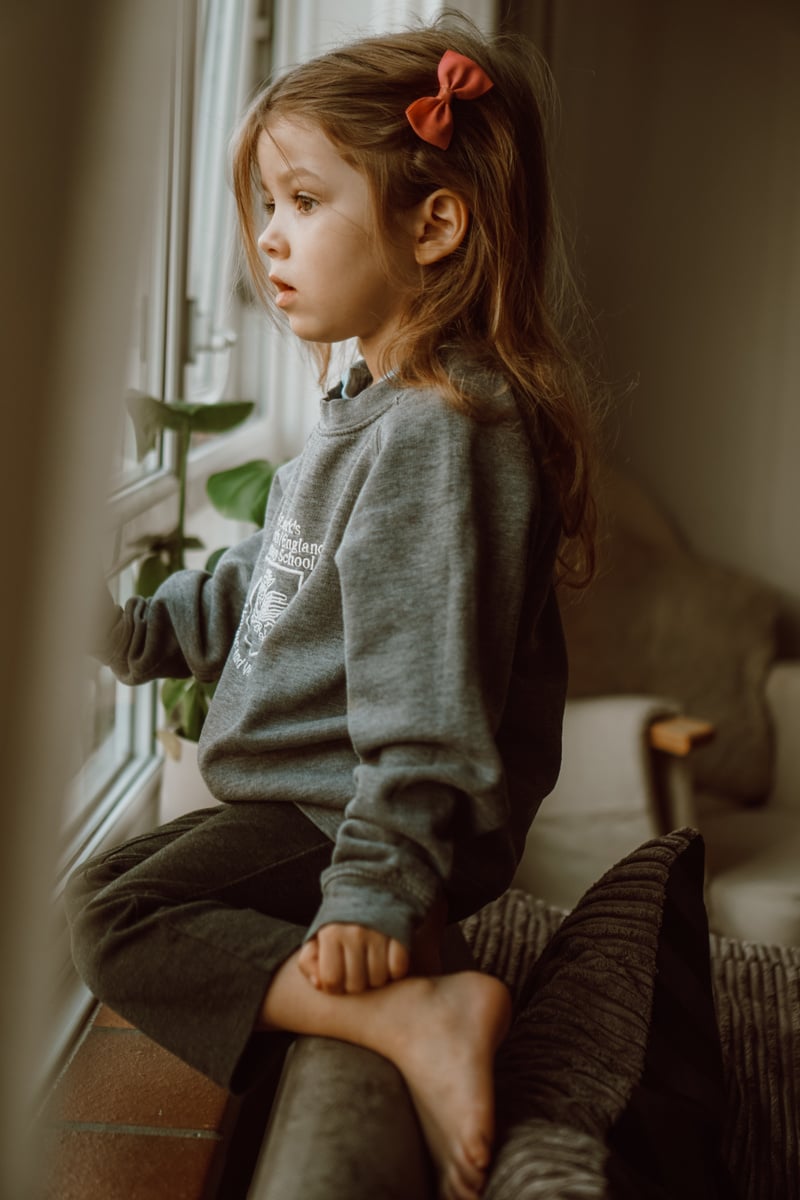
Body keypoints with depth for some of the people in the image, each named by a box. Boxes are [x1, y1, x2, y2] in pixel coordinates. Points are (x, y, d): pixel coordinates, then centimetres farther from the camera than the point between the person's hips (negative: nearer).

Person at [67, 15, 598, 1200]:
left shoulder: (439, 434, -24)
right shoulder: (376, 408, 10)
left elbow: (428, 691, -27)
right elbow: (275, 575, 25)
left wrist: (376, 885, -28)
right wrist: (149, 629, 23)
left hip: (350, 814, -11)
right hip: (304, 795, 11)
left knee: (114, 914, -18)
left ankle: (416, 1015, -28)